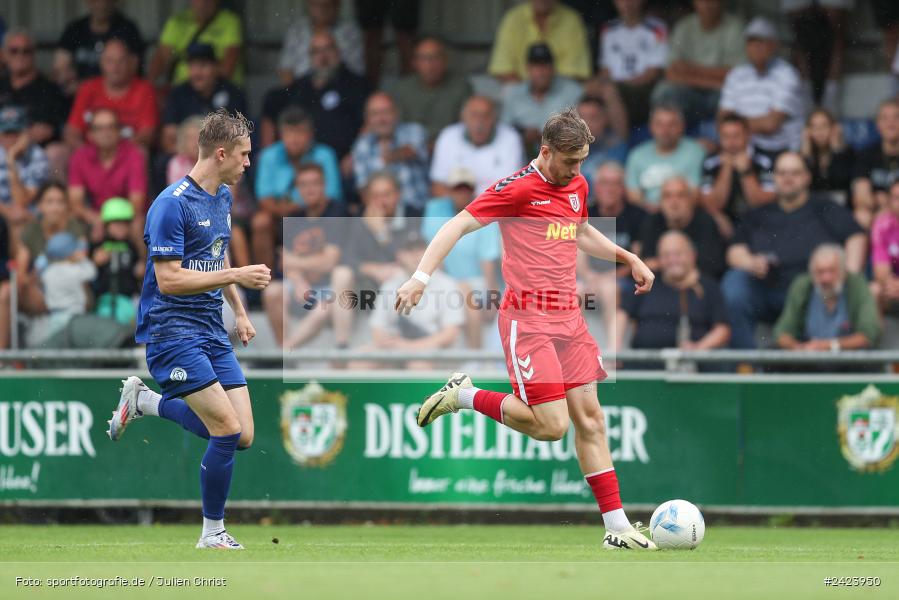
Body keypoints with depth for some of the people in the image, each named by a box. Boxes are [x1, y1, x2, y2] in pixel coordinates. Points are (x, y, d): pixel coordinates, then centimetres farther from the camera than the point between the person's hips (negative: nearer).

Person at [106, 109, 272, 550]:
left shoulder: (223, 198, 12)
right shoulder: (172, 205, -16)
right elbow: (169, 280, -20)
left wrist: (239, 312, 23)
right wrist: (235, 276, -22)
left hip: (212, 332, 8)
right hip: (173, 329, -8)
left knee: (241, 436, 0)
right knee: (228, 431, -15)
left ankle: (145, 402, 18)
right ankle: (212, 535, 0)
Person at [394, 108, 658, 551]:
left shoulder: (577, 186, 13)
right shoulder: (518, 188, -11)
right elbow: (459, 226, -14)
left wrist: (628, 258, 27)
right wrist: (421, 276, -24)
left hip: (569, 316, 7)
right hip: (528, 319, -7)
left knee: (589, 420, 5)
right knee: (551, 425, -14)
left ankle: (616, 528, 7)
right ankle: (463, 397, 6)